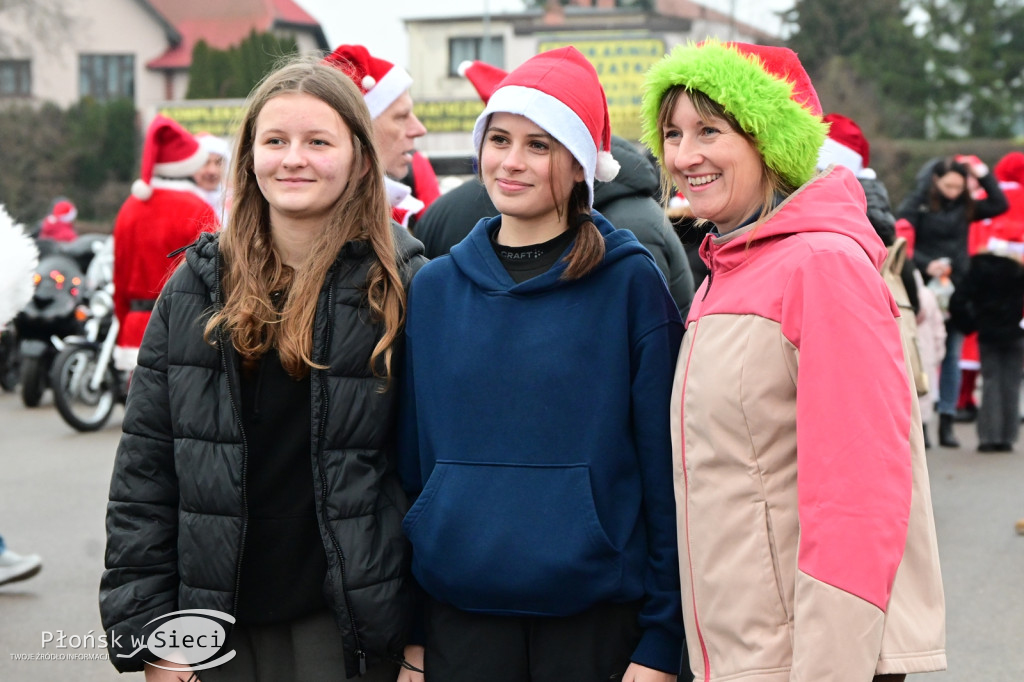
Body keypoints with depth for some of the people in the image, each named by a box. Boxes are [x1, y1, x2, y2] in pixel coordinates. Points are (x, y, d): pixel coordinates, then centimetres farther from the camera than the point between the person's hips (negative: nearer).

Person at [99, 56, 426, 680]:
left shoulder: (401, 286, -4)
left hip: (344, 626, -2)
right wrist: (147, 631, -1)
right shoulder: (196, 288, 4)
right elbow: (144, 466, 4)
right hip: (218, 621, 3)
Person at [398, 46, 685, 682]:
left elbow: (663, 462, -4)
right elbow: (413, 457, 9)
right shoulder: (434, 288, 6)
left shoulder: (631, 282, -4)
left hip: (598, 616, -2)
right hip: (459, 616, 3)